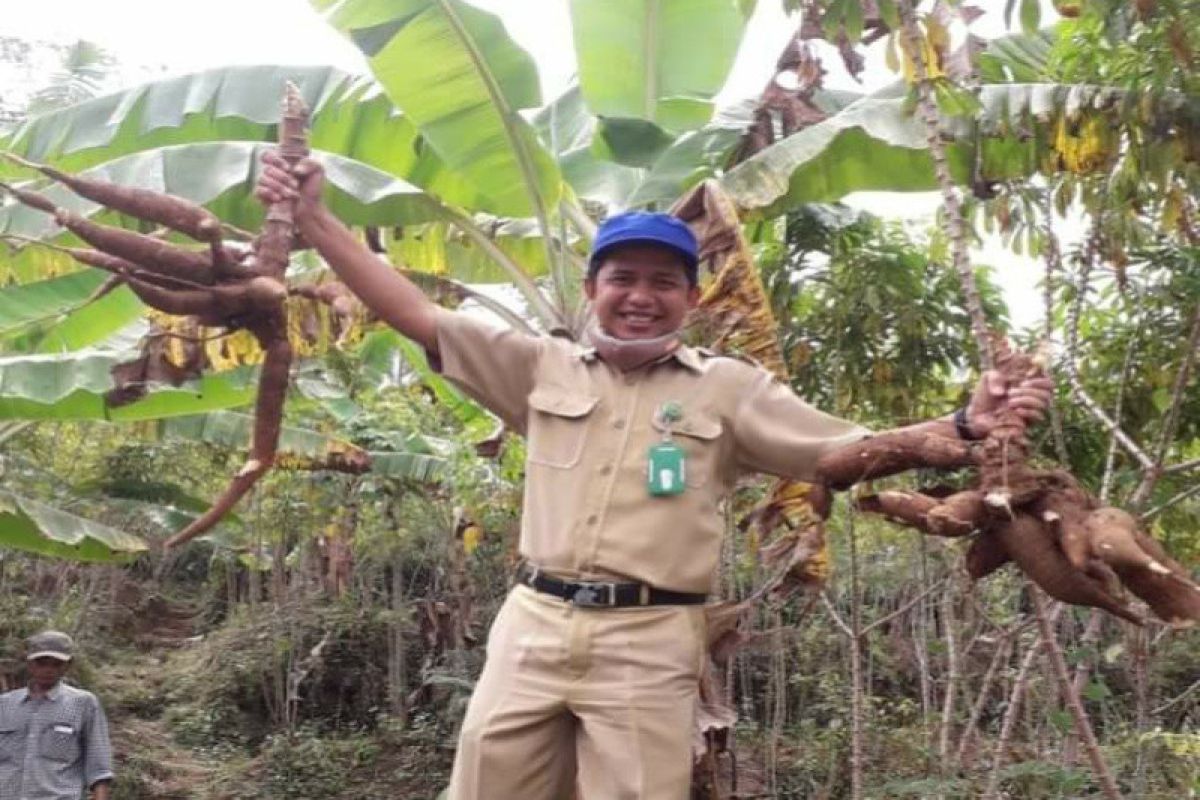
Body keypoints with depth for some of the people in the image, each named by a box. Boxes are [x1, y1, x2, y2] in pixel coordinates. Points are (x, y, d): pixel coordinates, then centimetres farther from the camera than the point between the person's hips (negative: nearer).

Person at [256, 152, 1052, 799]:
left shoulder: (730, 388, 5)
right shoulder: (544, 368, 10)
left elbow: (850, 450, 0)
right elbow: (418, 315, 10)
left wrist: (963, 428, -14)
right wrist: (313, 217, 6)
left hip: (650, 642, -2)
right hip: (534, 624, 3)